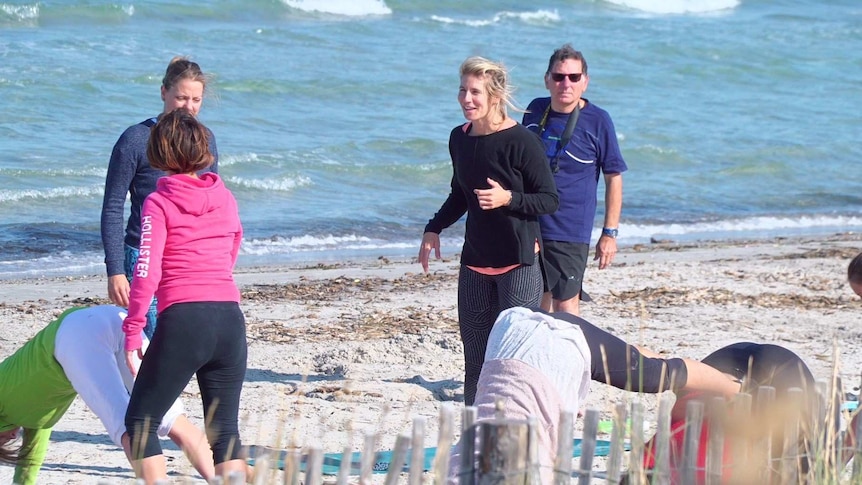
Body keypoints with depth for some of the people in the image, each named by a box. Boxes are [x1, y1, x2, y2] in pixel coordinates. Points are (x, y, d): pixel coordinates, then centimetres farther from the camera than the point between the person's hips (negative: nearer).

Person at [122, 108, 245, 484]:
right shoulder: (225, 198, 12)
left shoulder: (159, 203, -3)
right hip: (231, 319, 5)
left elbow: (146, 272, -10)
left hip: (182, 320, -5)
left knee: (140, 421, 9)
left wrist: (132, 331, -6)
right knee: (225, 430, 12)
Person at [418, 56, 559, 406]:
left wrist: (508, 199, -24)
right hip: (476, 259, 6)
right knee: (474, 356, 7)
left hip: (519, 261, -6)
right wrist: (434, 229, 11)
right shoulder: (460, 139, 7)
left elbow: (549, 200, -10)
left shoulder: (520, 141, -13)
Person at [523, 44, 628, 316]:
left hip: (570, 232, -5)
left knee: (565, 304, -5)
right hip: (528, 226, 5)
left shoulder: (597, 120, -7)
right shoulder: (535, 111, 6)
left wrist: (610, 233, -6)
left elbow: (614, 177, -3)